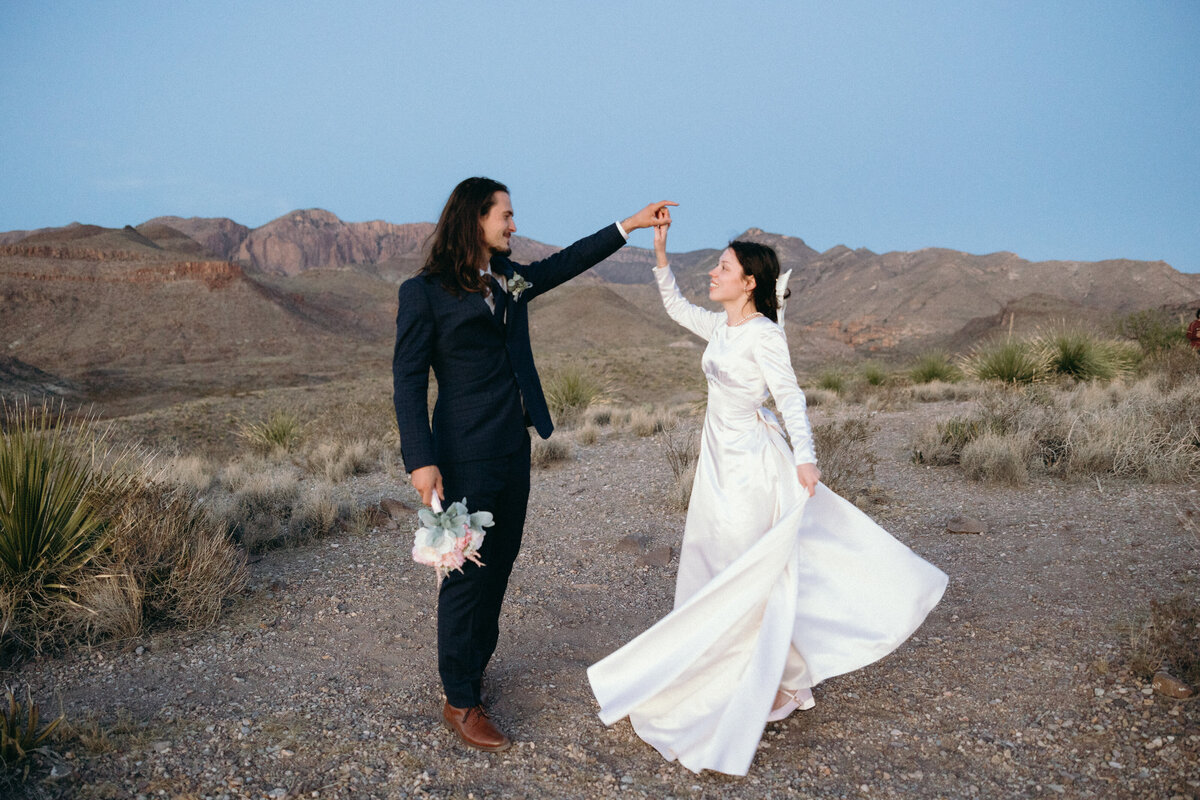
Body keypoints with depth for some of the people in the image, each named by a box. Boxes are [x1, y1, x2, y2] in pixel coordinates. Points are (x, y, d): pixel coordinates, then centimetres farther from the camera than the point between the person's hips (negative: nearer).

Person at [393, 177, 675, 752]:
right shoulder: (424, 292, -8)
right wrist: (421, 459, -18)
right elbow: (408, 379, -10)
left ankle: (473, 665, 33)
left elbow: (564, 263, 25)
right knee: (467, 571, -2)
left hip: (514, 447, 8)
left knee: (499, 564, 15)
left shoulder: (509, 277, 11)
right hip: (467, 455, -7)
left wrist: (629, 226, 26)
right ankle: (460, 702, 11)